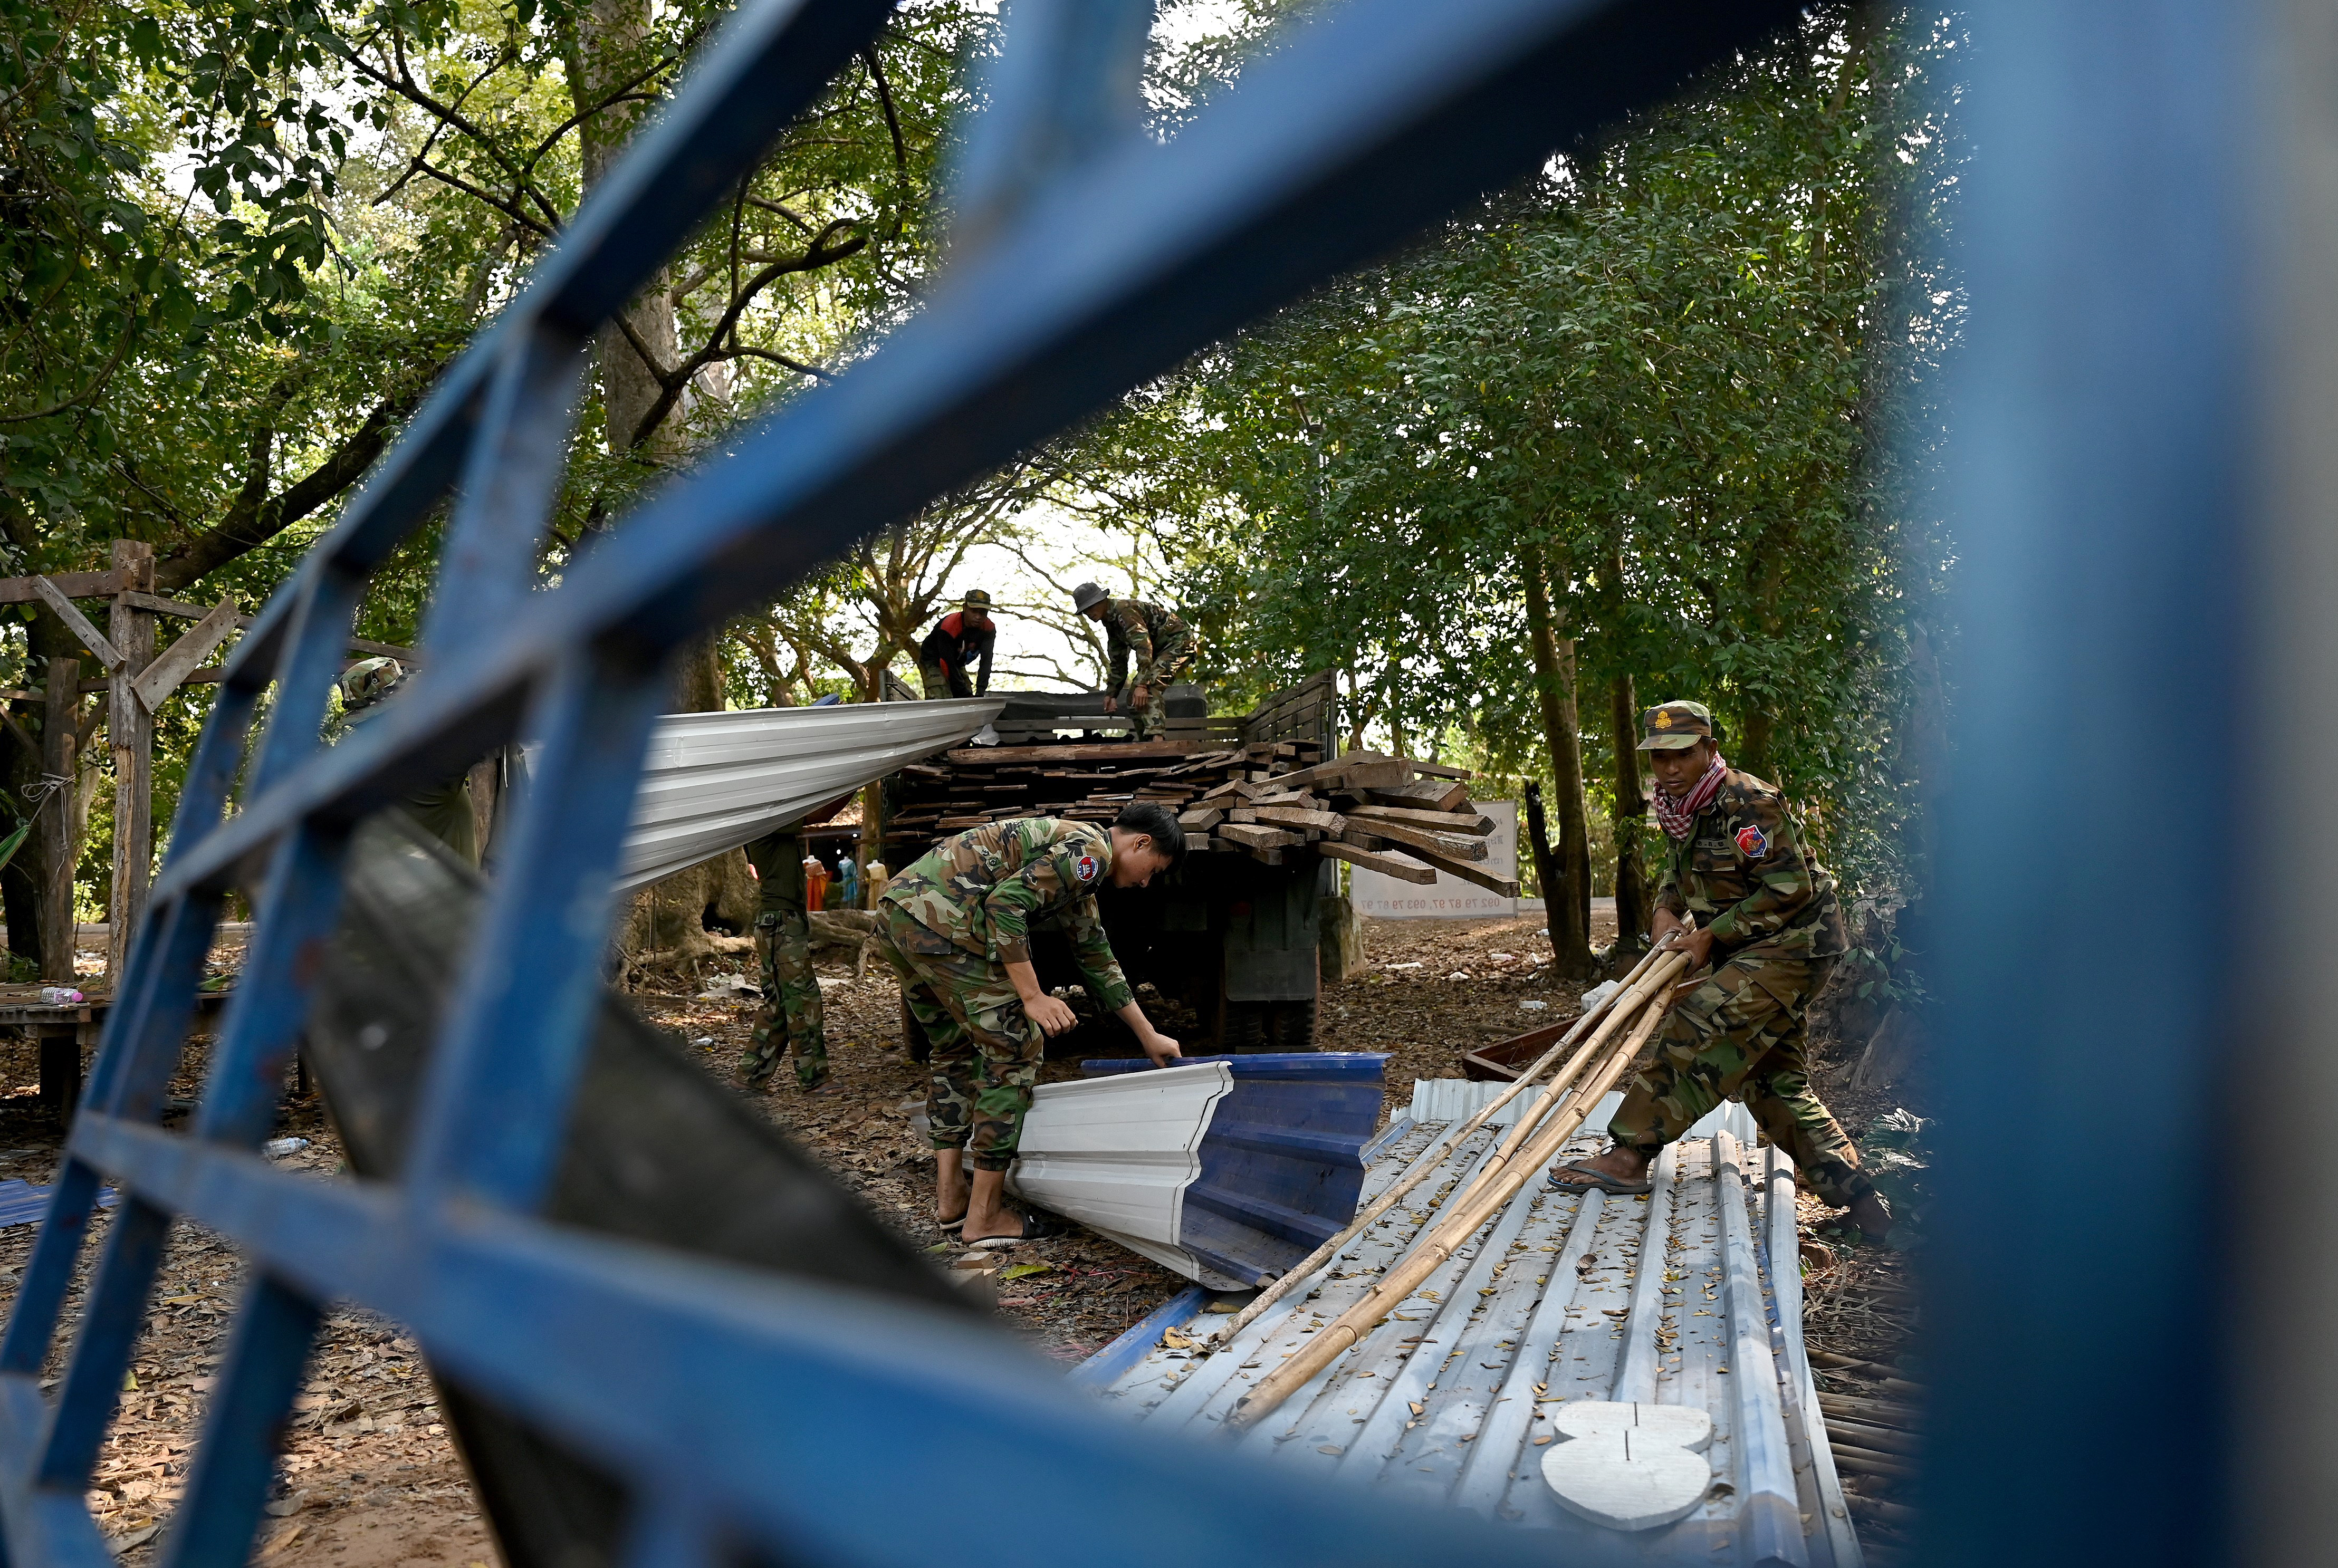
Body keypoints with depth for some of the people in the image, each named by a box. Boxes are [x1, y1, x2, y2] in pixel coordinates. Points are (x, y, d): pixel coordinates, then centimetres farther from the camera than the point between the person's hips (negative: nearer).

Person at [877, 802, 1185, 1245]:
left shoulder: (1078, 873, 29)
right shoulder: (1091, 850, -3)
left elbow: (1097, 961, 37)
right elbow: (1005, 903, -15)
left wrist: (1148, 1037, 41)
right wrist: (1033, 997, -11)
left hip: (896, 914, 11)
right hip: (942, 919, -11)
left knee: (954, 1050, 22)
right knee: (1016, 1046, 0)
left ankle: (950, 1197, 26)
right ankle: (985, 1216, 5)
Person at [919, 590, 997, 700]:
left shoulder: (989, 629, -18)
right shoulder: (949, 626, -34)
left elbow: (986, 661, -21)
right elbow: (947, 663, -31)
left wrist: (980, 691, -31)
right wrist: (965, 694, -31)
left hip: (958, 664, 6)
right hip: (933, 663, -6)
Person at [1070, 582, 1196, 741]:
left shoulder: (1124, 610, -22)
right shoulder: (1111, 622, 10)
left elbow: (1144, 646, -33)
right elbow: (1118, 663, 18)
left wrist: (1142, 684, -38)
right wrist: (1112, 694, 11)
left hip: (1179, 641, -11)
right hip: (1162, 650, 11)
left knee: (1151, 686, -29)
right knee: (1134, 697, 4)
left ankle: (1154, 736, -39)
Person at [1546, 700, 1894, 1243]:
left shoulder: (1749, 802, -19)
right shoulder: (1685, 809, 9)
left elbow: (1789, 888, -22)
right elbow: (1678, 871, 24)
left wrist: (1711, 937, -20)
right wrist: (1667, 910, 1)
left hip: (1791, 945, -10)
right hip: (1752, 952, 10)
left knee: (1698, 1030, -21)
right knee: (1772, 1079, 9)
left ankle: (1629, 1156, -19)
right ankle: (1859, 1201, 16)